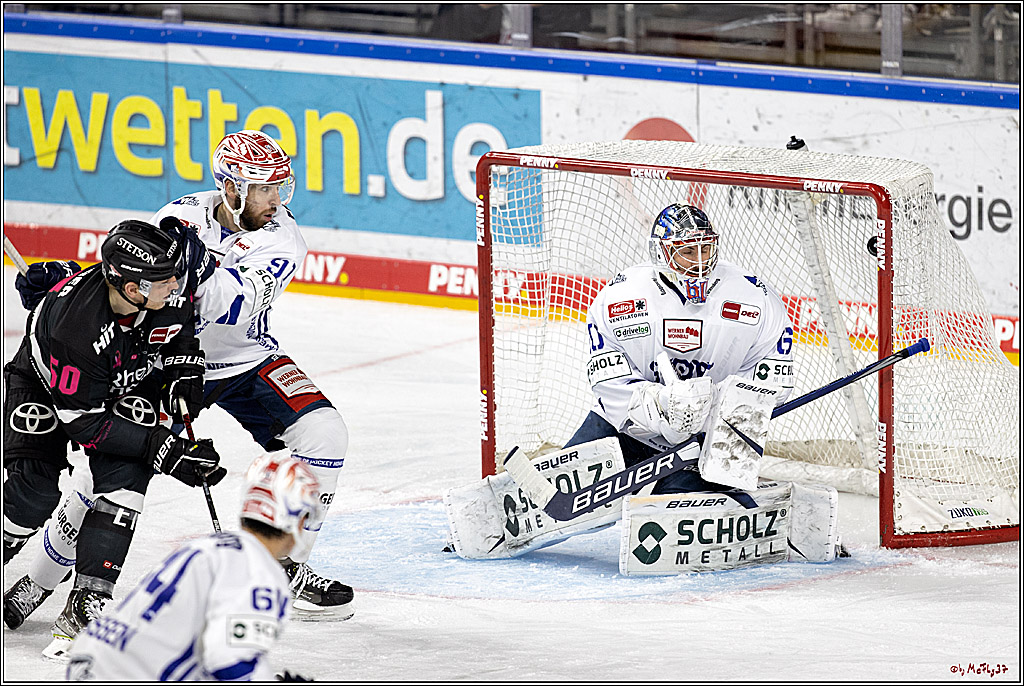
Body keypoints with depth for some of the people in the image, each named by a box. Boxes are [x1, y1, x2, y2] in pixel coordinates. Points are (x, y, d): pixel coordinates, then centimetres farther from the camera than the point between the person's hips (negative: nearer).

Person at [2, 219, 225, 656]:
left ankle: (86, 603, -20)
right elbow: (86, 424, -33)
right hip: (43, 387, -4)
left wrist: (184, 372, -9)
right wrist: (168, 452, -33)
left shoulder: (165, 288, -26)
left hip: (125, 383, 5)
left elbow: (180, 321, 3)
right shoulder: (75, 326, -41)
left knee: (125, 477, -18)